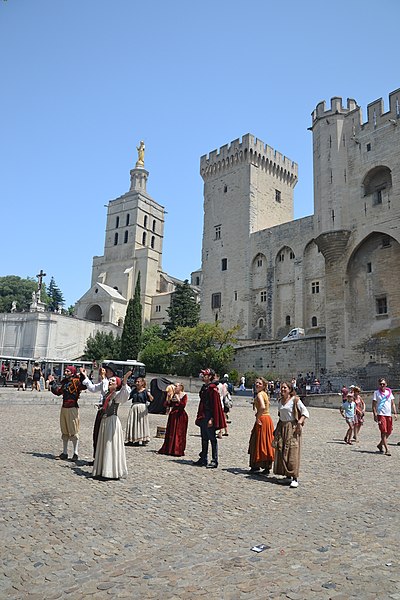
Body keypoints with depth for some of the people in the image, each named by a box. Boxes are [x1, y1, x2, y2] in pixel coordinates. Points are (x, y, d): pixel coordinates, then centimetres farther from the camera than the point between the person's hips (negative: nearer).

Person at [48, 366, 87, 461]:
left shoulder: (77, 381, -12)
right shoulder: (64, 382, 12)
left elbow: (85, 385, -31)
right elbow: (57, 392, 21)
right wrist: (52, 382, 22)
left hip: (73, 409, -8)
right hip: (64, 408, 8)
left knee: (74, 432, -1)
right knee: (64, 432, 15)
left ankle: (75, 453, 9)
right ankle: (64, 453, 25)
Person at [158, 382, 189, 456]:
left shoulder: (184, 395, -4)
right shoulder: (173, 395, 10)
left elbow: (183, 405, -16)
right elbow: (167, 405, 7)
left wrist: (178, 398, -19)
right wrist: (168, 398, -8)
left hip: (180, 416, -6)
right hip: (173, 415, 6)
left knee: (179, 433, -4)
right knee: (170, 433, 9)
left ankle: (178, 451, 2)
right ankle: (168, 449, 18)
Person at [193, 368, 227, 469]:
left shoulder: (213, 388, -13)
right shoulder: (204, 387, 13)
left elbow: (215, 404, -17)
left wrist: (212, 419, -21)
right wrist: (199, 416, 18)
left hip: (209, 416, -9)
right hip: (203, 416, 9)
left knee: (212, 439, -1)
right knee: (204, 438, 14)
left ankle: (214, 461, 6)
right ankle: (203, 459, 22)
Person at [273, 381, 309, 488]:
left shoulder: (295, 400, -7)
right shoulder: (280, 401, 13)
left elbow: (305, 412, -9)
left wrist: (299, 422, -22)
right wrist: (277, 429, 19)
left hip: (292, 427, -7)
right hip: (282, 427, 7)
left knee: (292, 452, -11)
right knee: (281, 452, 6)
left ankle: (295, 478, -8)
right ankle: (287, 475, 19)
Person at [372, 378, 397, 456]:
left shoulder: (389, 392, 11)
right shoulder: (376, 392, -1)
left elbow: (393, 404, 14)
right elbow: (373, 405, -3)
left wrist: (395, 413, 4)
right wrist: (375, 415, -11)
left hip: (389, 414, 5)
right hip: (381, 414, -5)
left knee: (389, 432, 8)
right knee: (384, 432, -9)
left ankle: (380, 445, 27)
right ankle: (387, 450, -7)